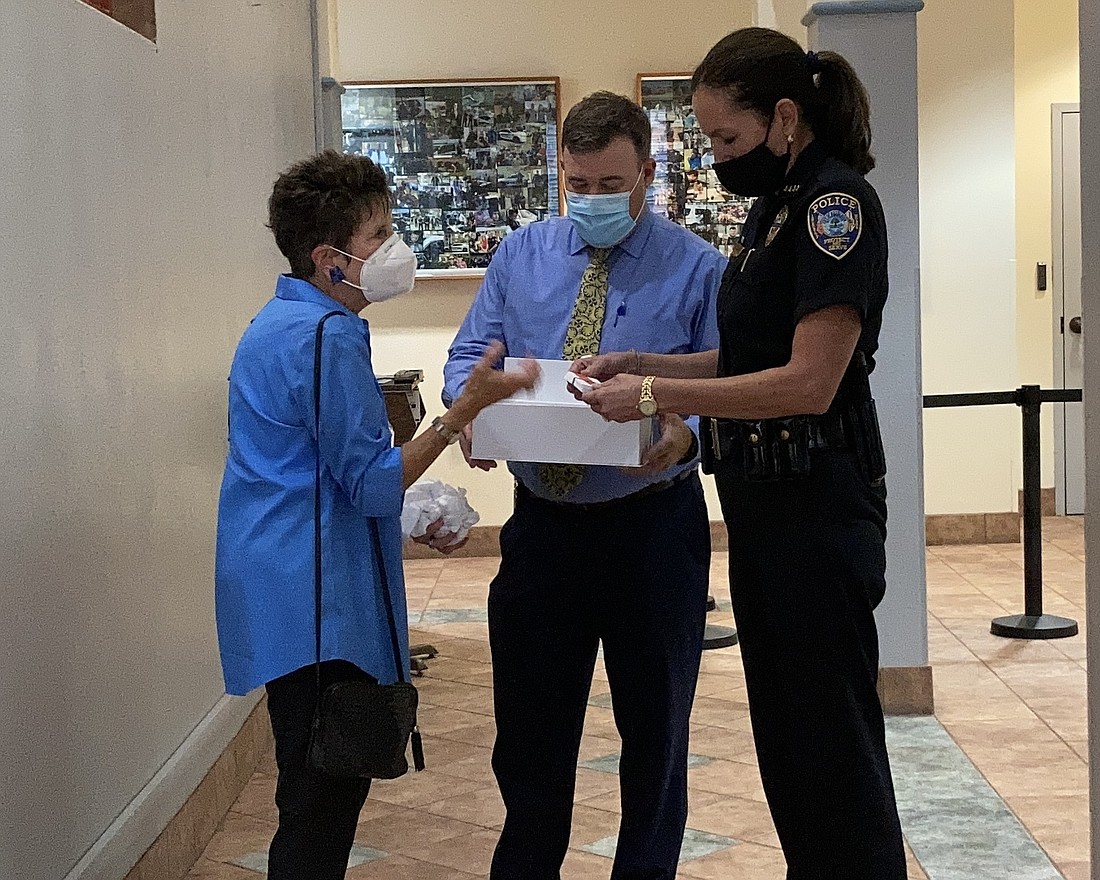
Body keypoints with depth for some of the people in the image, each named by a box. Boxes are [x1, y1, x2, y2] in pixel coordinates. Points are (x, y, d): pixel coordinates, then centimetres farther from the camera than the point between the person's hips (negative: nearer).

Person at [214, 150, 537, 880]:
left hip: (291, 594, 11)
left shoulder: (281, 324, 16)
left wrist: (408, 517, 18)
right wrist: (465, 409, -15)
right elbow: (373, 485, -15)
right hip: (316, 601, -11)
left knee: (323, 791, 15)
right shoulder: (327, 337, -16)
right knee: (321, 800, -5)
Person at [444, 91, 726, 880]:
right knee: (529, 724, 12)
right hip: (543, 524, 3)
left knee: (655, 724, 13)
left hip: (653, 526, -2)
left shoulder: (696, 269, -5)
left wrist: (689, 435, -30)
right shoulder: (521, 255, 6)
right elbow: (470, 354, 8)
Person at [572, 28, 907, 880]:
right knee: (782, 724, 16)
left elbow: (808, 381, -22)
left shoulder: (837, 202, -16)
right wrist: (639, 364, 6)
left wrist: (658, 395, -18)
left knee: (833, 733, 1)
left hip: (817, 503, -9)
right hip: (763, 499, 9)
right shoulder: (776, 207, 13)